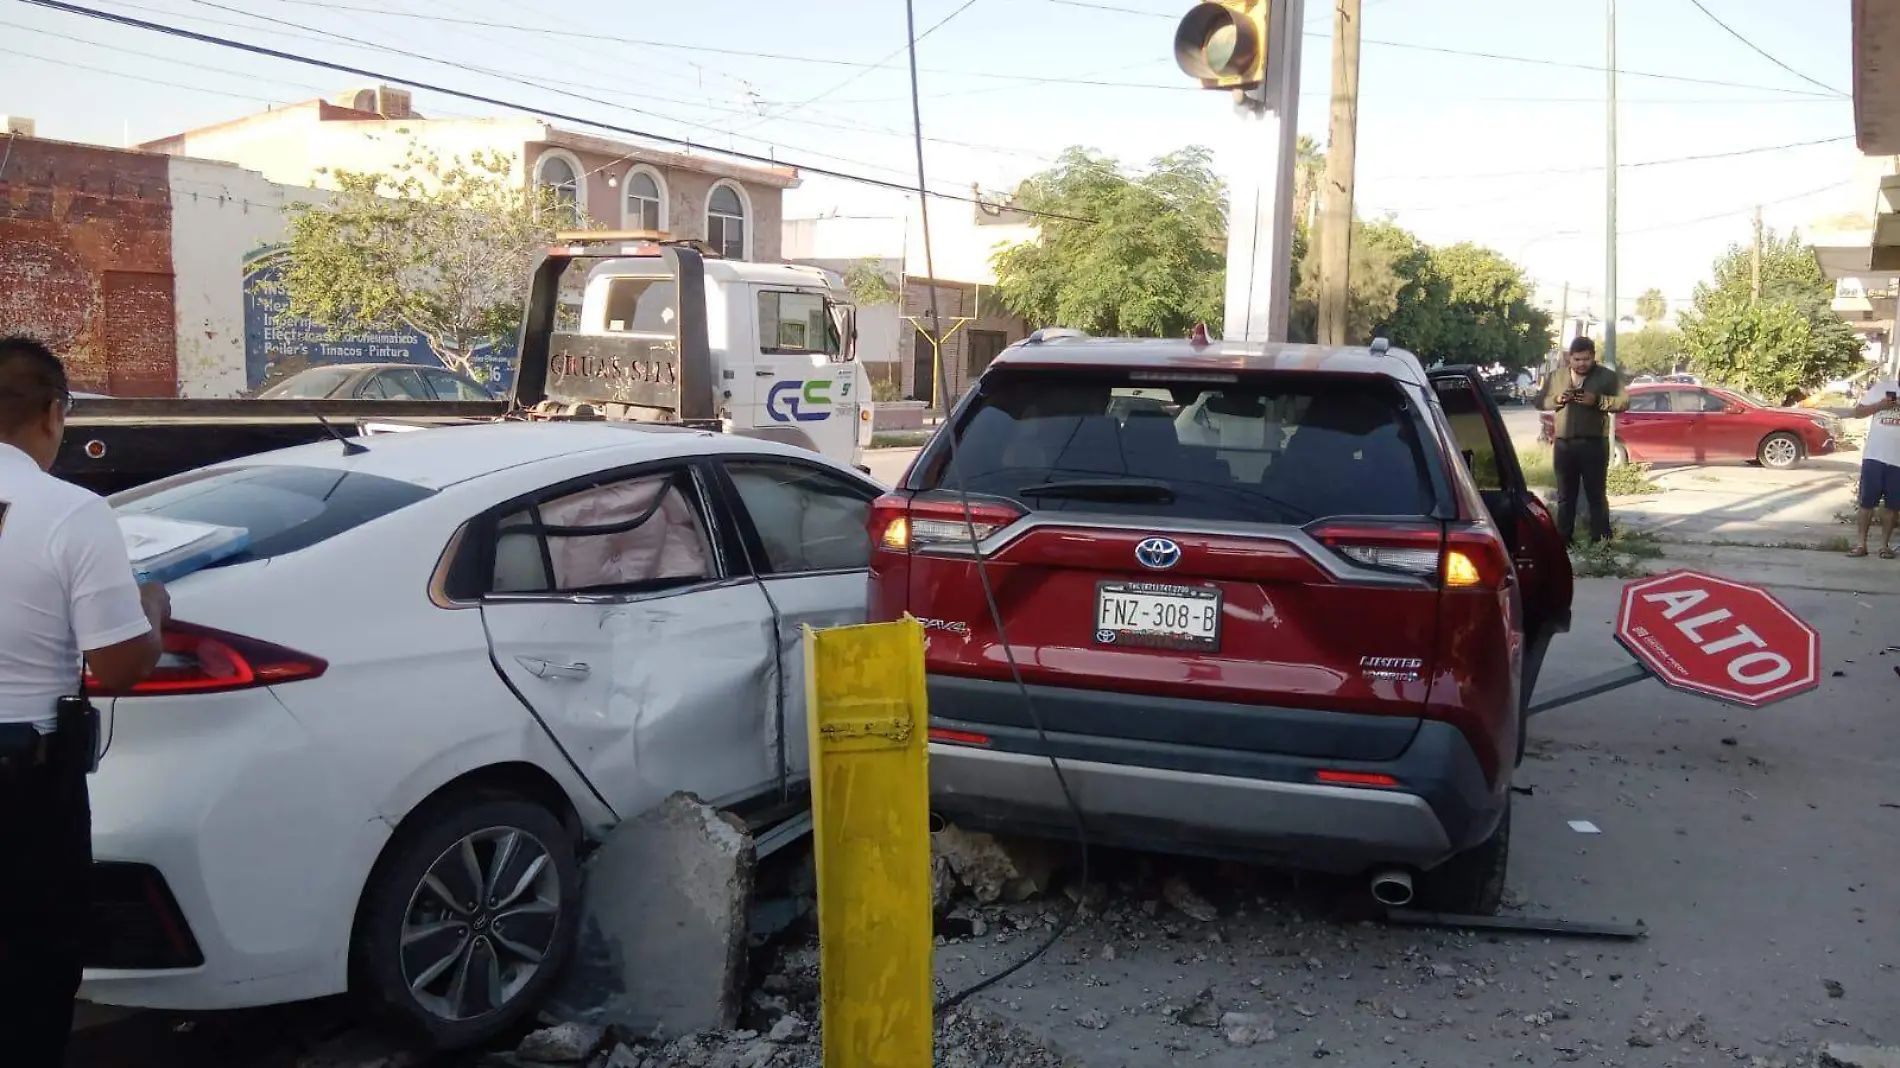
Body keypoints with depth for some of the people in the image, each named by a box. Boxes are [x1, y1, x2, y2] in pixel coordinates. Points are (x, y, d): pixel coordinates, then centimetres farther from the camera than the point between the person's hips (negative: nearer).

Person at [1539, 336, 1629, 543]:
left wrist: (1597, 400, -18)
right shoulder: (1556, 376, 11)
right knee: (1565, 496, 9)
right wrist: (1557, 399, -9)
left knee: (1596, 495, -1)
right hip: (1563, 444, 4)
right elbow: (1540, 402, 11)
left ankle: (1600, 540, 2)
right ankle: (1563, 538, 16)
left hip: (1594, 444, -3)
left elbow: (1623, 402, -5)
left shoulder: (1607, 376, 1)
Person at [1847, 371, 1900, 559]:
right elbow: (1857, 412, 4)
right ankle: (1862, 544, 8)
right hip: (1874, 456, 0)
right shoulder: (1882, 386, 4)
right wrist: (1880, 405, -12)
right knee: (1867, 503, 2)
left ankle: (1885, 544, 14)